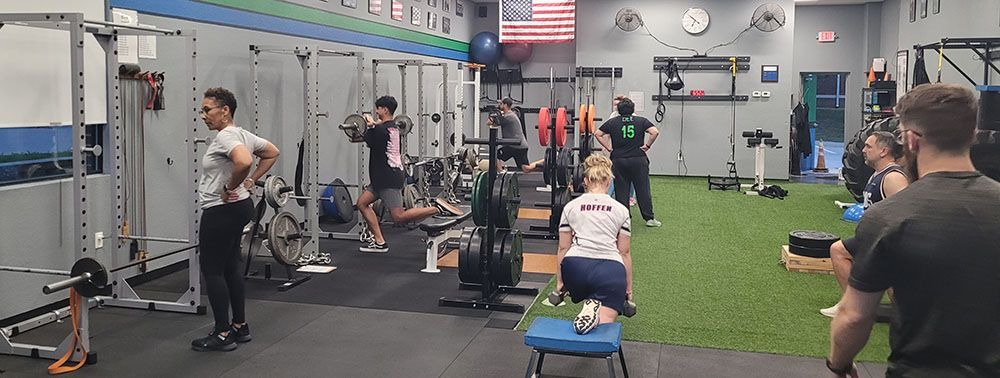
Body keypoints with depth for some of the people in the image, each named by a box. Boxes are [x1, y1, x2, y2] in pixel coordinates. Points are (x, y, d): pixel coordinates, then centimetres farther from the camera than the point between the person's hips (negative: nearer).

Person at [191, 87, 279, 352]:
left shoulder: (225, 136, -19)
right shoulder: (241, 134, 10)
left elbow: (244, 161, -39)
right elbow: (272, 153, 22)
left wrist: (230, 188, -23)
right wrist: (251, 181, 15)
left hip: (221, 211, -10)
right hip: (239, 208, 10)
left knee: (212, 270, -2)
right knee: (230, 268, 16)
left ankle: (223, 335, 3)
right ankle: (240, 327, 23)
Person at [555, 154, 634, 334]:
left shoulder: (571, 207, 17)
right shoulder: (621, 210, 16)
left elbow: (563, 248, 18)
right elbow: (624, 253, 17)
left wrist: (559, 282, 28)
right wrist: (628, 289, 26)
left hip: (575, 266, 1)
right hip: (611, 269, -1)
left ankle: (589, 304, 0)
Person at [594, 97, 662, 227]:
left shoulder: (612, 122, 4)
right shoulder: (641, 121, 1)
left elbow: (597, 134, 1)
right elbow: (655, 132, -12)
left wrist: (608, 148, 4)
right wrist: (647, 145, -1)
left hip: (618, 160, 1)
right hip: (638, 160, -1)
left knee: (621, 190, 7)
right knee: (643, 189, 5)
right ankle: (649, 218, 7)